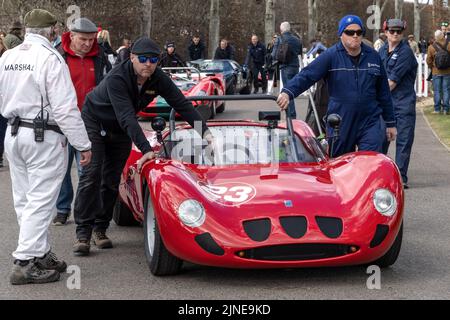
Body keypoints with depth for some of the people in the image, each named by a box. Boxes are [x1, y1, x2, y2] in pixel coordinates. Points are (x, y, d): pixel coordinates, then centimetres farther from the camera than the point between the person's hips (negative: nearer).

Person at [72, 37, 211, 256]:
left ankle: (100, 229, 10)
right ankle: (83, 233, -15)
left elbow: (182, 104, -15)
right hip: (95, 123, -5)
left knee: (112, 180, 2)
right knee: (91, 176, -14)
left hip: (120, 131, 6)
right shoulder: (117, 79, -35)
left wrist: (204, 131, -26)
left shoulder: (158, 79, -17)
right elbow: (127, 117, -43)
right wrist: (146, 149, -51)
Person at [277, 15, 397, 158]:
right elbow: (307, 75, -14)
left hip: (370, 123, 1)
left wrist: (390, 123, 15)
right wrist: (288, 92, -33)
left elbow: (383, 92, 14)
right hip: (339, 124, -1)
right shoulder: (331, 56, -3)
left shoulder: (373, 57, 8)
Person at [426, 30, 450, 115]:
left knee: (437, 91, 7)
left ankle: (437, 109, 6)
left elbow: (428, 61, 1)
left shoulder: (431, 47, -6)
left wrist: (432, 68, 19)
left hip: (436, 72, 0)